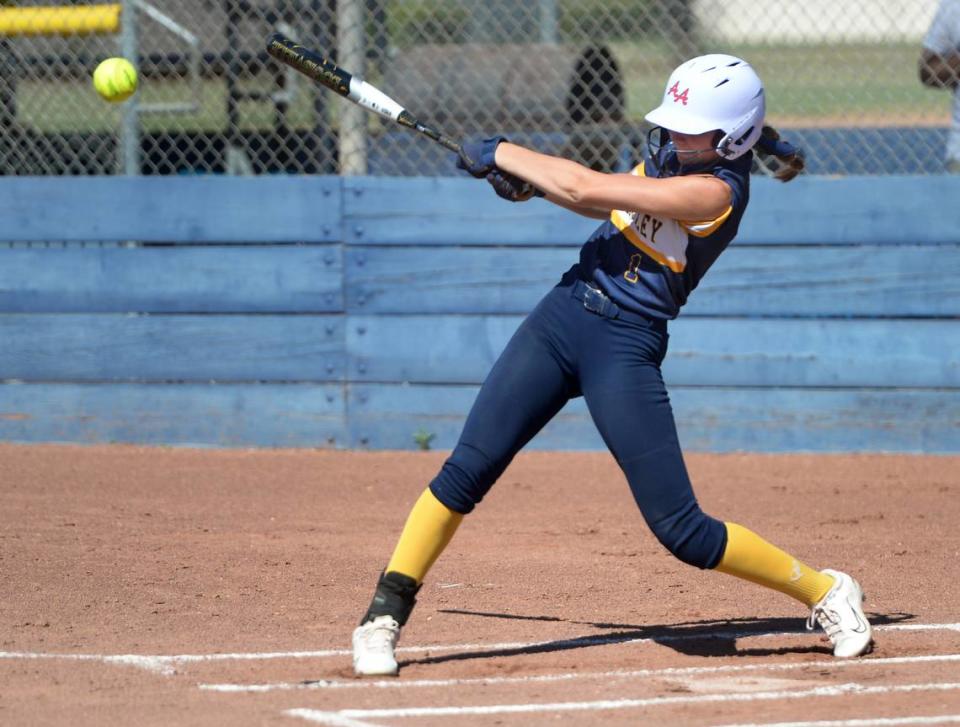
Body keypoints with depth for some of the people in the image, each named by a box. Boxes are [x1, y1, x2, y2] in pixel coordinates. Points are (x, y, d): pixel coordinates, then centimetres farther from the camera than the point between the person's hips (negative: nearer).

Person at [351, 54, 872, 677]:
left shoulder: (718, 189, -18)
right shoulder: (673, 159, 9)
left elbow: (586, 187, -18)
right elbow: (601, 202, 23)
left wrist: (501, 153, -6)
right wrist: (526, 180, 4)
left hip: (626, 350, -7)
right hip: (562, 316, 7)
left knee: (681, 529, -7)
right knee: (464, 473, -4)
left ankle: (825, 591, 12)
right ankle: (383, 618, 3)